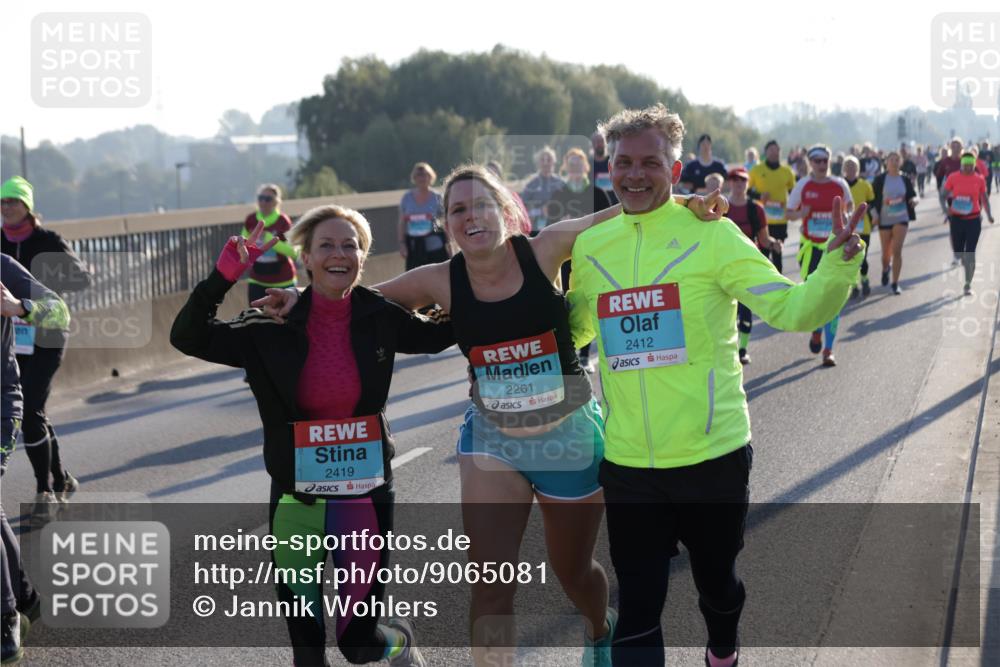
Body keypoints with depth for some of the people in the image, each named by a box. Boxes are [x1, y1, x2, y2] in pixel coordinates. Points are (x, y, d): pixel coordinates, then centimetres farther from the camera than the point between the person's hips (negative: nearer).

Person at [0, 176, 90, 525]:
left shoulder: (47, 241, -7)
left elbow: (83, 277, -14)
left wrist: (40, 284, -28)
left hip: (46, 336, -5)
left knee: (30, 411, -15)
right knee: (33, 415, 11)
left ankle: (46, 490, -5)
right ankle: (61, 481, 29)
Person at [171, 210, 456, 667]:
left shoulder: (381, 319, -4)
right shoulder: (275, 329, -6)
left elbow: (443, 333, 13)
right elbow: (188, 337, -9)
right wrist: (224, 276, -21)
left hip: (364, 494, -1)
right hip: (296, 497, 1)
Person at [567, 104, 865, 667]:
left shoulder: (711, 236, -9)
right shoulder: (591, 246, 2)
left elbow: (791, 308, -16)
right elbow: (572, 330, 20)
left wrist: (838, 266, -32)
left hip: (713, 456, -1)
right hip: (628, 464, 2)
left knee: (717, 581, 20)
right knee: (637, 609, 3)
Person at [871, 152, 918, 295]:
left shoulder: (905, 179, -1)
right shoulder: (880, 179, -6)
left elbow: (912, 195, 9)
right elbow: (873, 198, -1)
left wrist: (913, 200, -13)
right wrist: (874, 213, -11)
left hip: (901, 218, 0)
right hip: (884, 219, 0)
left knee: (897, 251, -10)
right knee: (886, 252, 10)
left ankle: (895, 283, -2)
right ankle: (885, 269, 46)